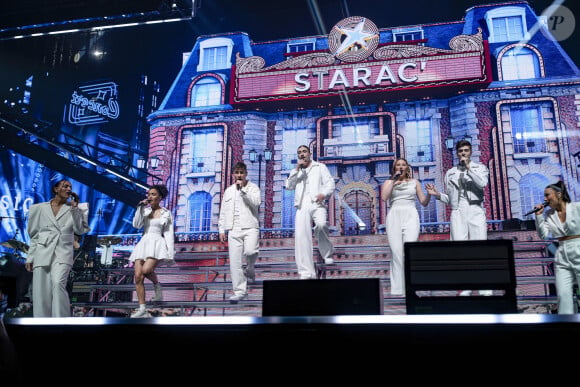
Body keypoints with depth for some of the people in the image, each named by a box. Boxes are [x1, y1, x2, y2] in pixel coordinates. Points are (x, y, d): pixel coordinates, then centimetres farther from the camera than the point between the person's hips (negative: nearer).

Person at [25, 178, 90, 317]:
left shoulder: (73, 208, 11)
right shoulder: (40, 208, 12)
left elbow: (80, 230, 0)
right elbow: (35, 235, 13)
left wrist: (75, 208, -3)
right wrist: (30, 257, 9)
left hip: (63, 253, -2)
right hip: (42, 253, 2)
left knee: (58, 284, -24)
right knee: (41, 293, -3)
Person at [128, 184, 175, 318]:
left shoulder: (166, 213, 7)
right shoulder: (144, 210, 15)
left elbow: (169, 234, 4)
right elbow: (136, 225, 1)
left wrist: (171, 253, -2)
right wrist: (140, 208, -6)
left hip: (157, 244, -4)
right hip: (143, 244, 4)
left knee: (146, 270, -30)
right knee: (138, 277, -10)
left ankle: (157, 286, 2)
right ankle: (142, 310, -6)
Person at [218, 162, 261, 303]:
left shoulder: (253, 188, 9)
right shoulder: (228, 191, 19)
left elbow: (256, 202, -10)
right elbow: (223, 212, 20)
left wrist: (243, 189, -11)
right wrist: (221, 229, 13)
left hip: (250, 227, -3)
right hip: (233, 229, 3)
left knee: (250, 251, -26)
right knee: (235, 262, -3)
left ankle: (250, 270, 7)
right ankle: (240, 291, 5)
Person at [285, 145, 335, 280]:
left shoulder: (320, 167, 21)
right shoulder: (296, 171, 29)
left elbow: (330, 182, 10)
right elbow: (289, 186, 14)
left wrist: (324, 193, -11)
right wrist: (296, 170, 5)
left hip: (317, 204, -2)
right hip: (302, 206, 3)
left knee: (321, 224, -32)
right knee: (301, 237, -12)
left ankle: (327, 254, -9)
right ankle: (306, 272, -11)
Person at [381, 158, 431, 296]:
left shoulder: (414, 182, 18)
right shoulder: (389, 182, 15)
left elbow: (424, 203, 15)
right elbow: (384, 197, -5)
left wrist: (429, 193, -4)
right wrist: (394, 181, -2)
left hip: (411, 216, 0)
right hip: (394, 216, 0)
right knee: (396, 252, -6)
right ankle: (397, 288, -2)